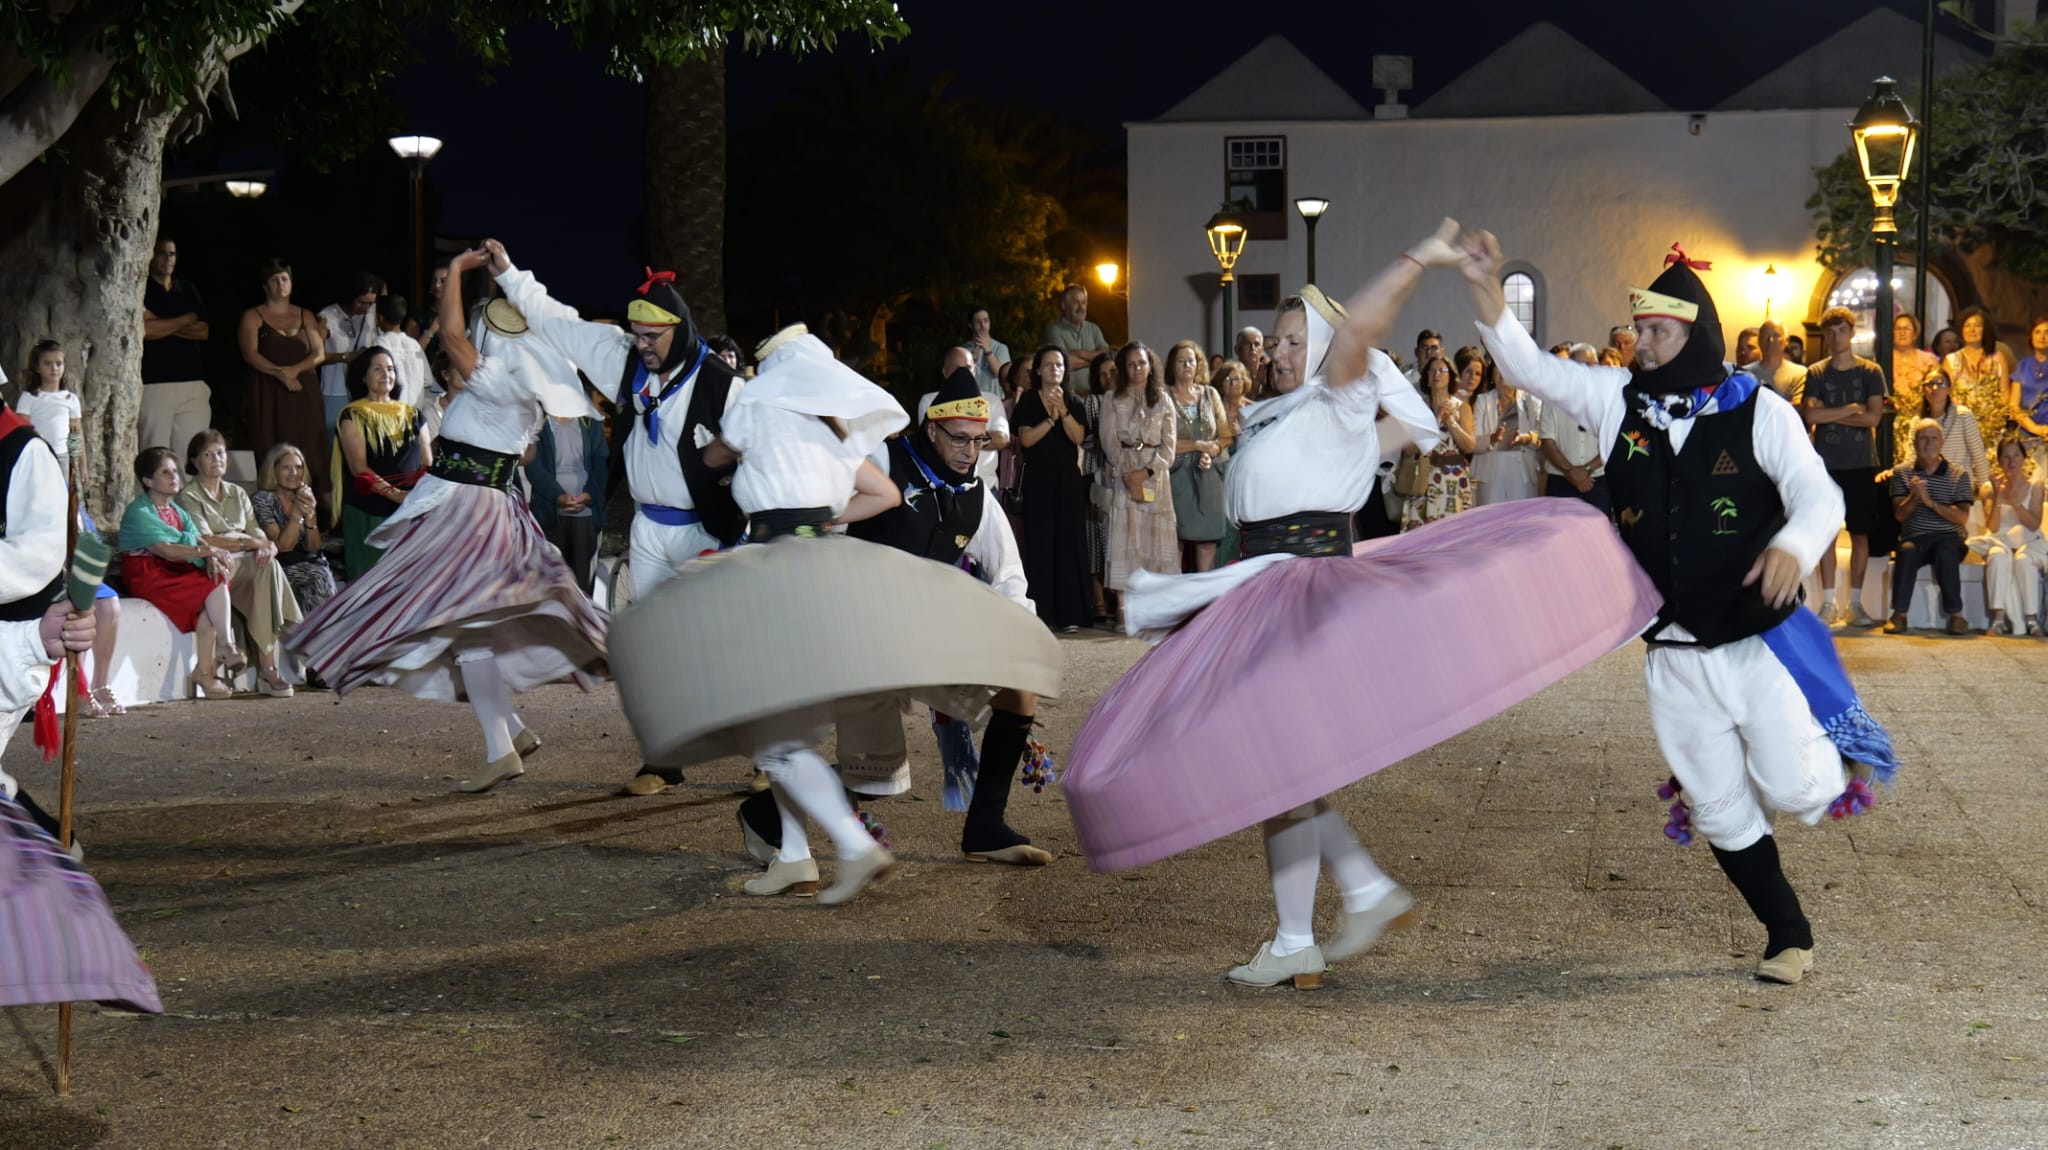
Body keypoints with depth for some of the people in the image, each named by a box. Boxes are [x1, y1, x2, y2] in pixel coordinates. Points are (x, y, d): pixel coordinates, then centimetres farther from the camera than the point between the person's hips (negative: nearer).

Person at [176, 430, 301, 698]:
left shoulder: (237, 493, 24)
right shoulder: (189, 496, 4)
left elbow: (257, 533, 14)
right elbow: (206, 541, -9)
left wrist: (267, 546, -10)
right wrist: (251, 542, -11)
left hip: (250, 564, 5)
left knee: (267, 565, -31)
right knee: (267, 568, -33)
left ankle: (267, 668, -36)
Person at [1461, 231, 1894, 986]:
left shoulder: (1757, 410, -9)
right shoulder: (1619, 400, 1)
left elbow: (1818, 494, -14)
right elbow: (1529, 368, 0)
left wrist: (1791, 547, -35)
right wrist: (1486, 290, -14)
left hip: (1762, 641, -4)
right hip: (1676, 655, 4)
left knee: (1792, 792, -9)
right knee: (1720, 813, 8)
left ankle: (1833, 752, 27)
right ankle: (1789, 936, 25)